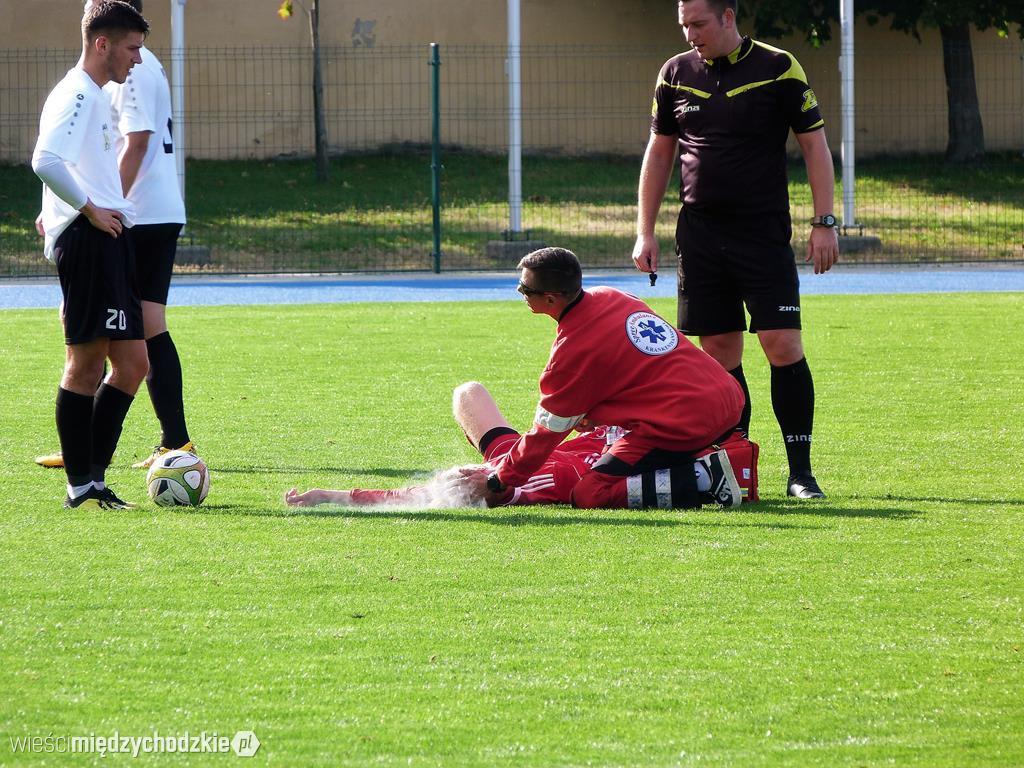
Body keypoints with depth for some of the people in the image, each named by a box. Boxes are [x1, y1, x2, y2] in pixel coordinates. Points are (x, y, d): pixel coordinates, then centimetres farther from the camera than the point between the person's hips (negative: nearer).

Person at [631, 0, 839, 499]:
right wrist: (645, 232, 12)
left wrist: (824, 223, -5)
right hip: (699, 233, 3)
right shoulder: (675, 75, 8)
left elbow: (814, 144, 1)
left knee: (783, 346, -11)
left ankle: (800, 471, -5)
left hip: (765, 233, -3)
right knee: (719, 354, 3)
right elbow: (659, 153, 16)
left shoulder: (778, 69, -3)